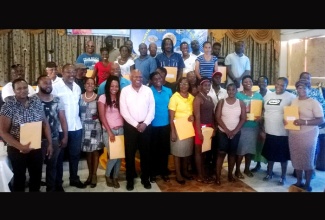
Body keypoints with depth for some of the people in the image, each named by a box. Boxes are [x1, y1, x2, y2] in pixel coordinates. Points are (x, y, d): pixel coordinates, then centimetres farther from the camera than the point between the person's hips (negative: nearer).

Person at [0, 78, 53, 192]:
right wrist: (20, 146, -22)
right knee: (19, 178, 14)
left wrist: (50, 143, 3)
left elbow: (45, 123, 5)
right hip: (17, 150, -3)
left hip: (36, 148, 3)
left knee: (37, 177, 16)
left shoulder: (36, 102, -1)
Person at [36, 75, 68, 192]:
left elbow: (63, 119, 7)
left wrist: (65, 136, 3)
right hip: (38, 139, -4)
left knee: (52, 165, 15)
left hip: (54, 139, 4)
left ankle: (51, 188, 29)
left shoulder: (57, 100, 5)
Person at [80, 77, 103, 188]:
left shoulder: (98, 97, 1)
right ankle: (90, 174, 23)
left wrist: (97, 116, -9)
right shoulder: (80, 97, 6)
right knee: (88, 152, 9)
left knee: (95, 151, 1)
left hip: (95, 127, -2)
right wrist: (80, 122, -2)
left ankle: (94, 175, 13)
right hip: (84, 127, 2)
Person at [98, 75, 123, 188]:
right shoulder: (103, 98, -3)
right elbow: (102, 116, -7)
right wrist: (110, 132, -10)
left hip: (121, 130, 3)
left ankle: (115, 177, 19)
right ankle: (107, 175, 17)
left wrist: (123, 127, -6)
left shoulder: (120, 97, 8)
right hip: (108, 131, -3)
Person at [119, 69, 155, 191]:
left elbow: (152, 109, 1)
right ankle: (130, 180, 19)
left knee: (145, 153, 9)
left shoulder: (148, 90, 3)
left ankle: (145, 178, 23)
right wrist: (136, 124, -11)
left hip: (146, 126, 2)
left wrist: (145, 123, -10)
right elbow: (123, 111, -6)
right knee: (130, 154, 5)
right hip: (130, 126, -1)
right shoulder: (125, 91, -3)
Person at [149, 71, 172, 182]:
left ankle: (164, 171, 27)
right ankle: (153, 172, 23)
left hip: (165, 124, 3)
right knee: (153, 149, 9)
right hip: (153, 125, -3)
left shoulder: (168, 91, 4)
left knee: (165, 149, 12)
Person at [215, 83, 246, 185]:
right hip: (222, 132, -2)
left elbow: (243, 119, -1)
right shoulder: (221, 102, -1)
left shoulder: (241, 103, 2)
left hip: (236, 133, 2)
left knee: (232, 153, 9)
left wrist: (234, 131, -11)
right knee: (221, 153, -4)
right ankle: (217, 176, 1)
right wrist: (227, 130, -14)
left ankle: (230, 174, 22)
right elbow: (217, 117, -7)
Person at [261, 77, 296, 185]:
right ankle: (269, 173, 35)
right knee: (270, 154, 17)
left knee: (283, 156, 9)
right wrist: (262, 129, 11)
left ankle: (283, 177, 25)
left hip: (283, 133, -4)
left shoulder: (291, 97, -8)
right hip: (269, 132, 4)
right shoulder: (267, 96, 6)